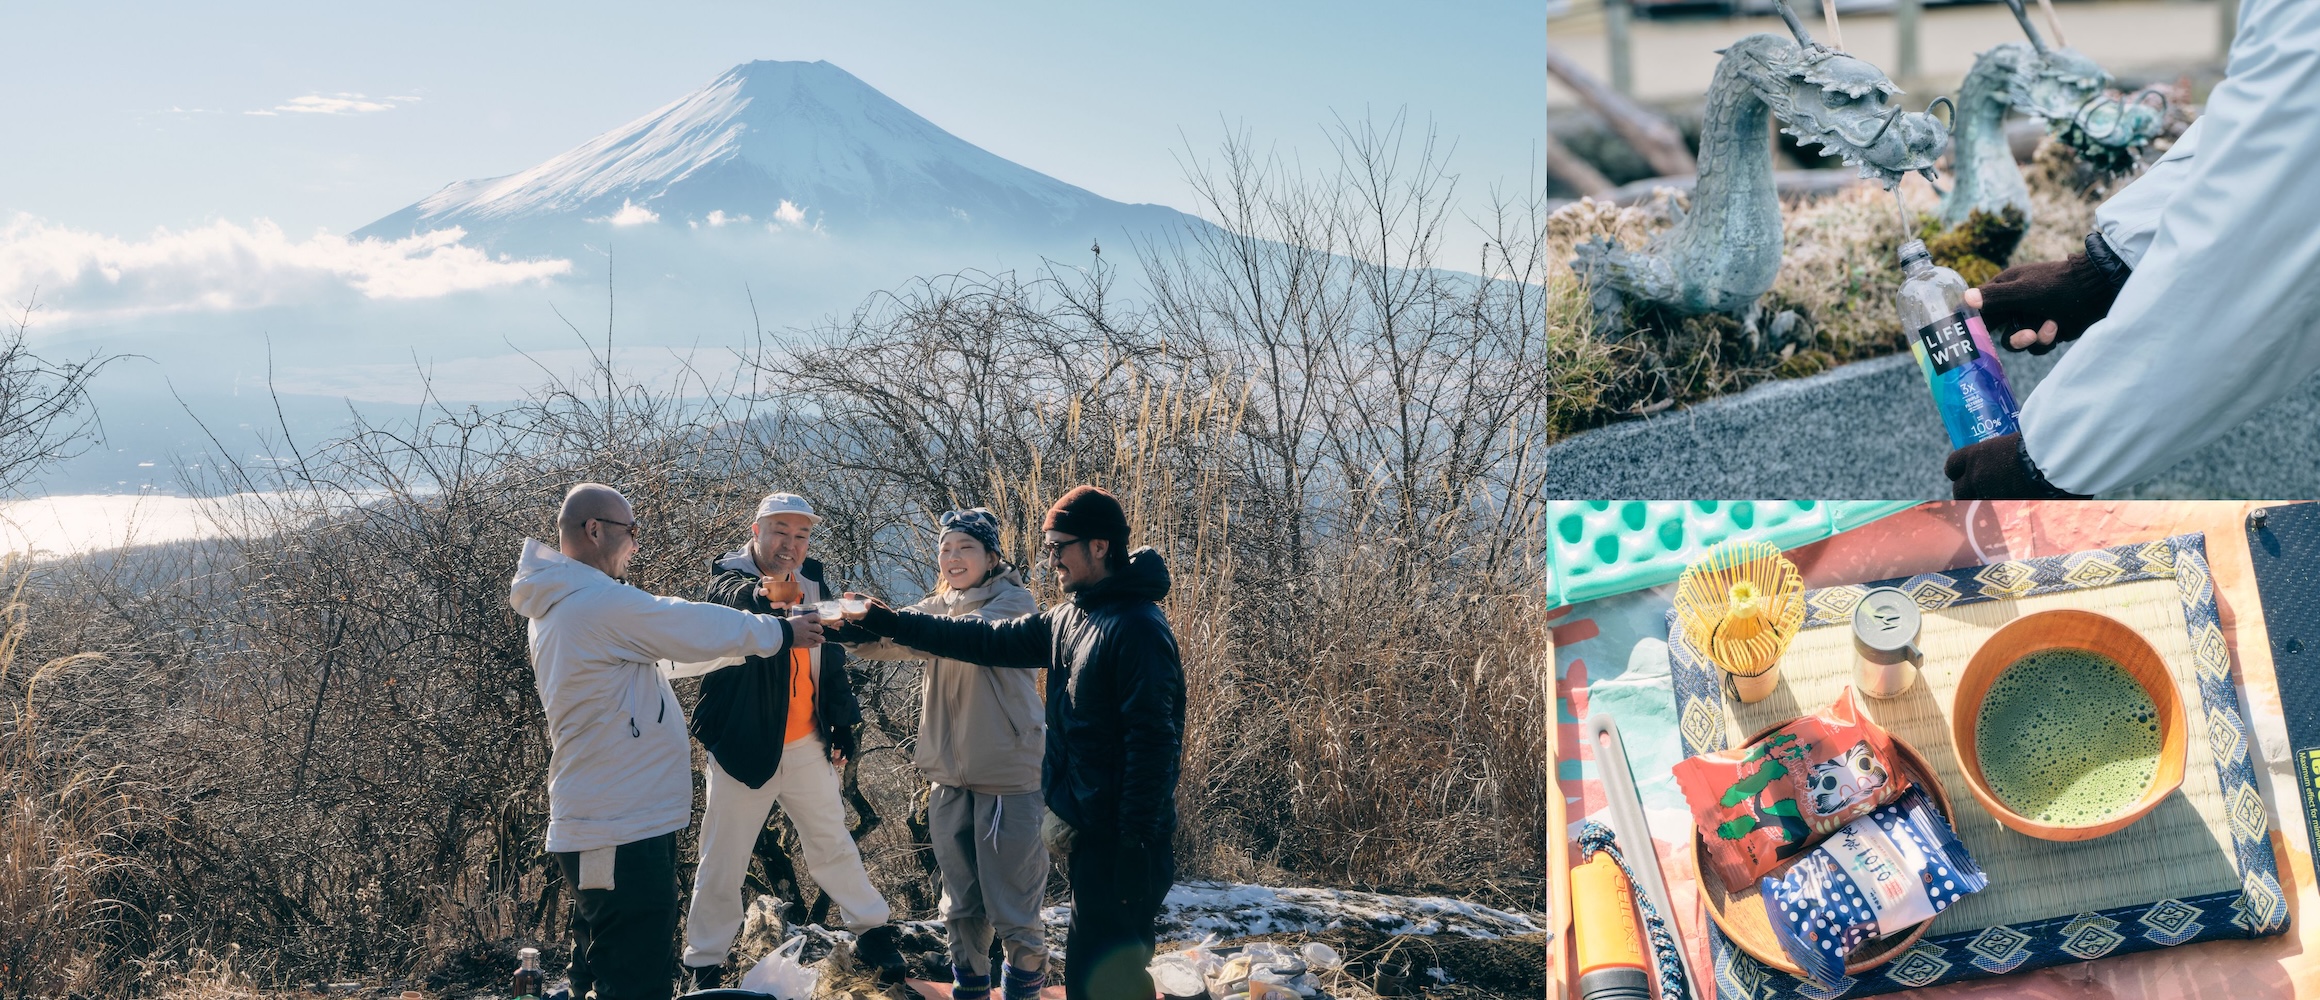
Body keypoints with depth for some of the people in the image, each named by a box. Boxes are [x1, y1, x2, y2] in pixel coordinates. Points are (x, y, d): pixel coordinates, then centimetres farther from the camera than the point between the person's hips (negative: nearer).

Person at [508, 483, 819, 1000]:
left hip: (593, 825, 11)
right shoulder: (602, 603, -19)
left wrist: (758, 635, 24)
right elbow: (699, 628, -9)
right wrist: (782, 633, 8)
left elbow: (665, 648, 22)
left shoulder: (556, 607, 14)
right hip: (624, 833, -11)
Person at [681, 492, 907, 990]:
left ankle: (871, 931, 32)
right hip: (743, 744, -4)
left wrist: (844, 724, 10)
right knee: (722, 865, 2)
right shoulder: (730, 576, -11)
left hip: (807, 745, 4)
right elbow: (734, 597, -36)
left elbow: (833, 663, 14)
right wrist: (769, 592, -58)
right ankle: (705, 966, 14)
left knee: (833, 845, 18)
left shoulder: (814, 585, 4)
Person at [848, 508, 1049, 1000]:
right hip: (950, 774, 6)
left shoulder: (1014, 601, -9)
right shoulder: (940, 605, 11)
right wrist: (852, 626, -25)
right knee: (960, 899, 15)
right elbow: (885, 641, -3)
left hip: (1008, 772, -6)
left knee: (1011, 895, 0)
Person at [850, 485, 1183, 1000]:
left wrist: (1135, 847, -23)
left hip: (1121, 842, -9)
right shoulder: (1069, 618, 11)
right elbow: (990, 640, 18)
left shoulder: (1137, 628, -18)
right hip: (1088, 832, 9)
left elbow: (1153, 743, -22)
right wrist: (888, 621, 17)